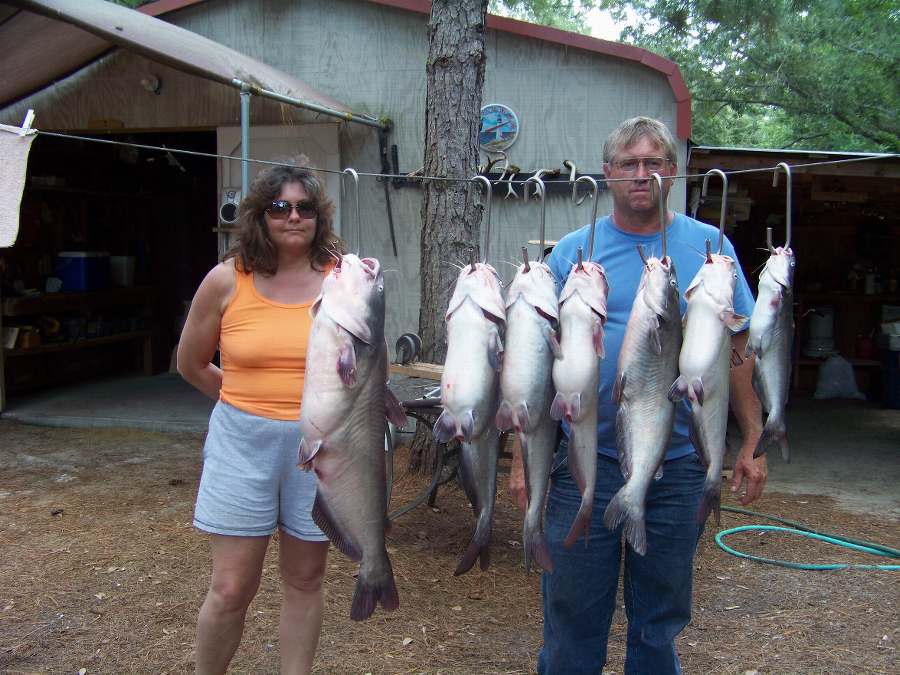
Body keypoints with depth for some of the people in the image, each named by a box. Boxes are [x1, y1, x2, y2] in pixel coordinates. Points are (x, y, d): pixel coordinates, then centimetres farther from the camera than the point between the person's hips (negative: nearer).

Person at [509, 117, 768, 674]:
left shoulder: (710, 246, 2)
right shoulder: (572, 252, 0)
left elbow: (740, 347, 5)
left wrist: (752, 444, 1)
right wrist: (524, 456, -6)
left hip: (680, 464, 1)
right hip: (585, 460, -1)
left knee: (661, 616, 16)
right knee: (573, 612, 9)